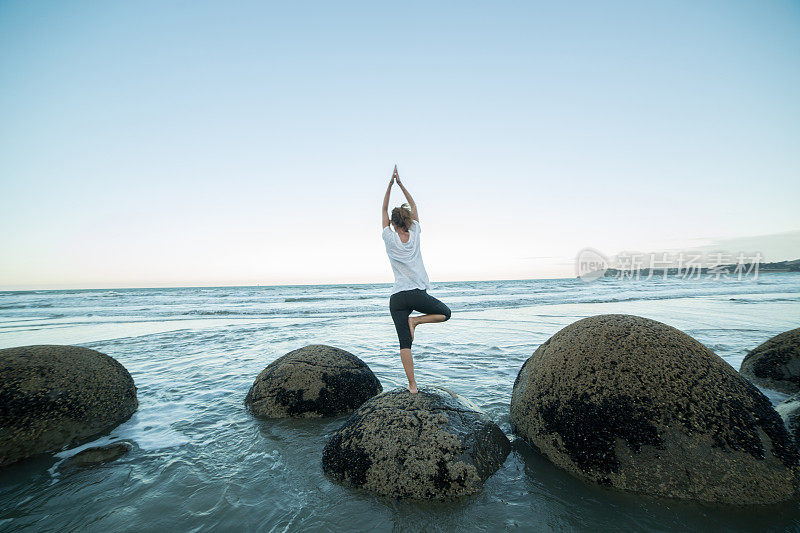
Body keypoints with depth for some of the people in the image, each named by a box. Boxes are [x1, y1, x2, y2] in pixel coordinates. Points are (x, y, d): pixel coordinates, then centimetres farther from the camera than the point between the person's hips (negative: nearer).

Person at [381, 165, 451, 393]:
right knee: (446, 313, 23)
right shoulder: (414, 235, 2)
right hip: (418, 294, -1)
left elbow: (384, 210, 11)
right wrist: (400, 184, 15)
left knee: (405, 344, 2)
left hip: (397, 298, 1)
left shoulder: (390, 239, -1)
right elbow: (413, 206, 14)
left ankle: (412, 385, -2)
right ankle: (415, 320, 0)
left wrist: (390, 185, 12)